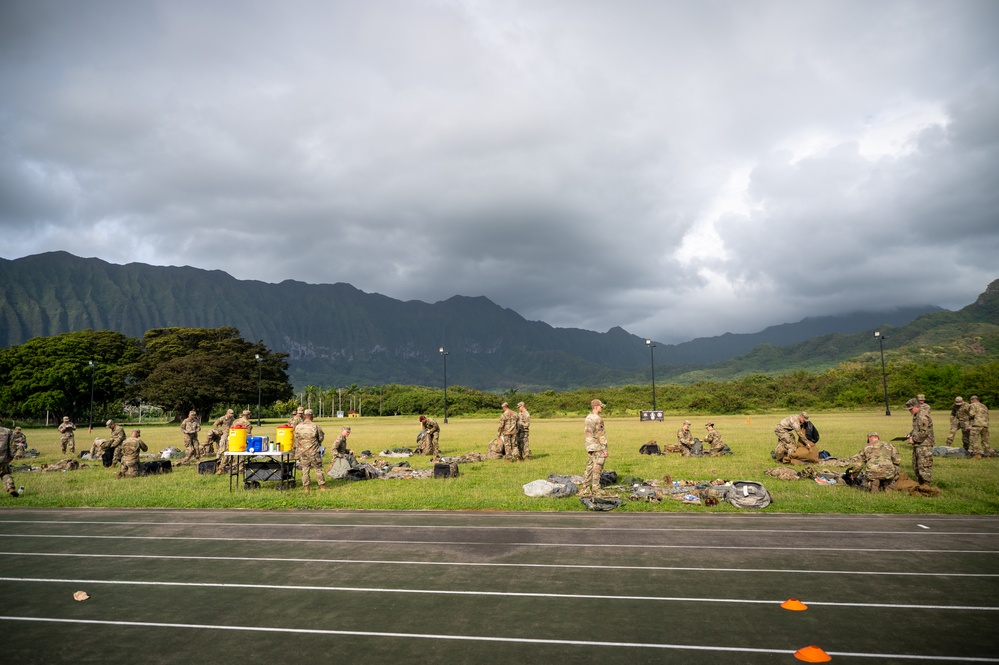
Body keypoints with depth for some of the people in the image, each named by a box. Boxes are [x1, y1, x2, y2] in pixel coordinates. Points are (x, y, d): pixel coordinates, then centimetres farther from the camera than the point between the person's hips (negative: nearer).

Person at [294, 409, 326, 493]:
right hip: (314, 451, -2)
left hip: (302, 452, 2)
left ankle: (306, 487, 10)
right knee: (318, 469, 9)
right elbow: (321, 438, 0)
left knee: (305, 469, 9)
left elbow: (296, 439, 4)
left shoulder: (298, 427, -4)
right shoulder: (316, 426, -11)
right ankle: (322, 485, 13)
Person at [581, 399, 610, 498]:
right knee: (597, 469, -2)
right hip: (598, 448, -9)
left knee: (589, 467, 12)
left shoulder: (588, 418, 11)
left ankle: (585, 489, 14)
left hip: (590, 448, 9)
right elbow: (600, 435, -18)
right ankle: (596, 489, 3)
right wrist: (605, 449, -15)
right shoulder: (597, 419, -17)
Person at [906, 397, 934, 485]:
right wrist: (910, 434, 10)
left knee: (924, 466, -7)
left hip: (924, 445, -11)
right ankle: (920, 483, 26)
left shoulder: (923, 417, -19)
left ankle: (926, 484, -1)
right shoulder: (915, 416, 14)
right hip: (917, 445, 11)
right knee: (916, 466, 16)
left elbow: (923, 433, -22)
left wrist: (914, 439, -16)